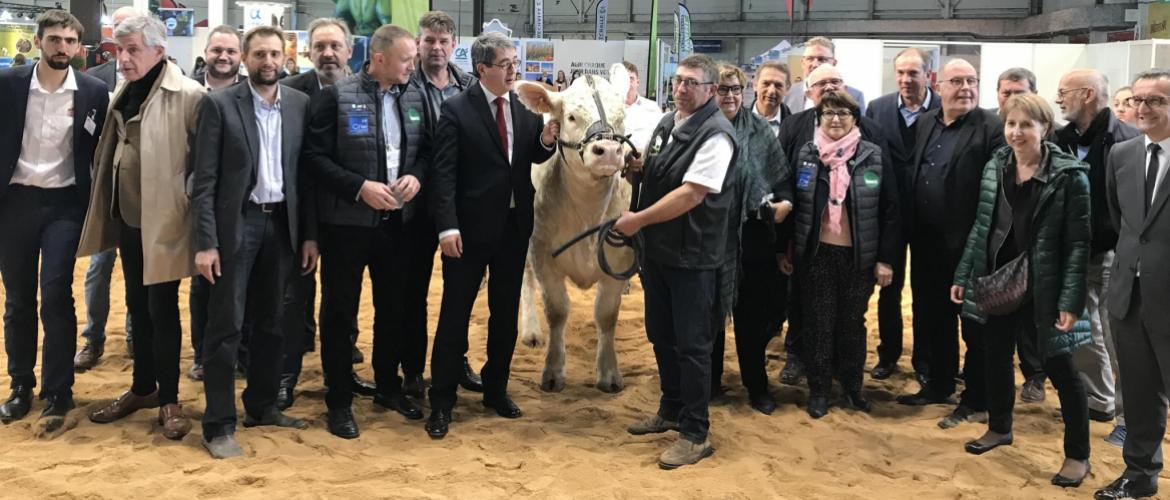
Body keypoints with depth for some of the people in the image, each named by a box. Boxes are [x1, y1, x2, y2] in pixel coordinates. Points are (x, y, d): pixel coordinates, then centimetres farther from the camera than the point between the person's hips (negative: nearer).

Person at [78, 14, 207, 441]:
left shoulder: (188, 95, -15)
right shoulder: (125, 93, 10)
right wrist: (107, 207, 14)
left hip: (163, 219, -7)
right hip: (128, 217, 7)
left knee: (162, 309, 1)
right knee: (137, 306, 16)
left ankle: (168, 400, 14)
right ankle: (143, 388, 30)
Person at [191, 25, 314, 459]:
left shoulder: (300, 104, 5)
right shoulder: (219, 104, -6)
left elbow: (305, 172, 8)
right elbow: (204, 180, -8)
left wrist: (309, 233, 4)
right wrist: (205, 242, -14)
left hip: (282, 223, 4)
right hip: (236, 223, -4)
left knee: (272, 322, 14)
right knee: (226, 325, -1)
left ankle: (262, 406, 28)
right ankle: (219, 426, 7)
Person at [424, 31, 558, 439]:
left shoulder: (527, 107, 4)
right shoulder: (456, 110, -10)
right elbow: (443, 172, -13)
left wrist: (546, 141, -9)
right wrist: (447, 226, -21)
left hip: (515, 225, 5)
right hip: (471, 226, -5)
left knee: (506, 312, 14)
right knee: (455, 314, 2)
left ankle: (496, 389, 30)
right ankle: (442, 402, 12)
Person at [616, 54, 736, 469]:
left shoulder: (716, 135, -17)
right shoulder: (667, 124, 9)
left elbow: (691, 194, -23)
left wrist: (638, 219, -17)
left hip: (692, 257, -8)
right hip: (657, 249, 8)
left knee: (691, 345, 0)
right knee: (661, 335, 18)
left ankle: (695, 434, 11)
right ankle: (671, 410, 36)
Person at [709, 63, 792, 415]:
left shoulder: (759, 131, 2)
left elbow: (781, 175, 3)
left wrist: (785, 201, -12)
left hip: (752, 237, 1)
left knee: (752, 313, 9)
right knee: (710, 310, 12)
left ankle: (757, 386, 21)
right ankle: (710, 379, 27)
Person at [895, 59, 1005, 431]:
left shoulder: (992, 128, -9)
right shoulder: (924, 124, 11)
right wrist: (911, 231, 7)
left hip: (970, 245, -6)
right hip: (927, 244, 6)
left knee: (974, 325, 5)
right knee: (934, 319, 17)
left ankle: (975, 402, 16)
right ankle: (939, 385, 33)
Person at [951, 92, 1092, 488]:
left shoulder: (1068, 174, -12)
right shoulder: (994, 168, 3)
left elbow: (1079, 242, -13)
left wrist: (1071, 300, -17)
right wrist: (963, 275, 8)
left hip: (1042, 288, -5)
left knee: (1060, 368, 2)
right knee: (997, 357, 17)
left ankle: (1078, 454, 16)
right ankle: (999, 428, 38)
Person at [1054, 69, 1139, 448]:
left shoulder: (1125, 140, -12)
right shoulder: (1063, 139, 6)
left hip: (1112, 254, -6)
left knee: (1118, 338, 0)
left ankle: (1129, 417, 11)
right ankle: (1097, 401, 30)